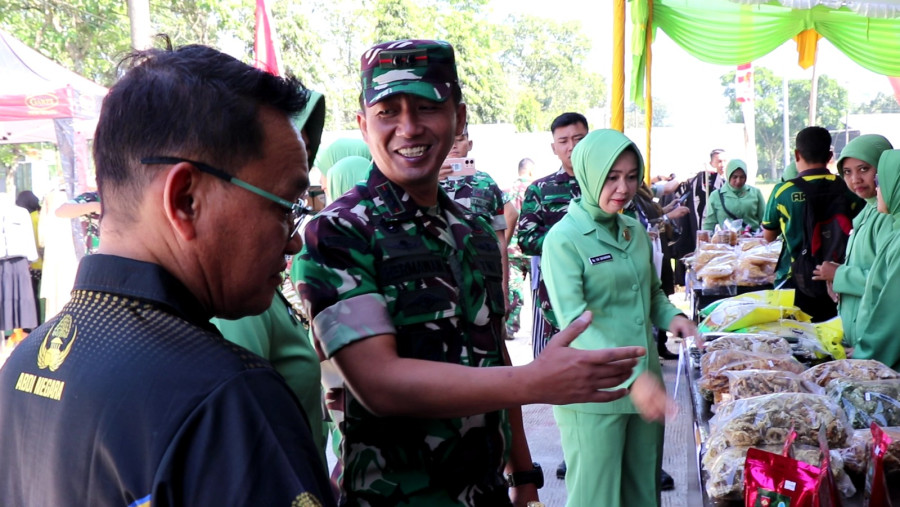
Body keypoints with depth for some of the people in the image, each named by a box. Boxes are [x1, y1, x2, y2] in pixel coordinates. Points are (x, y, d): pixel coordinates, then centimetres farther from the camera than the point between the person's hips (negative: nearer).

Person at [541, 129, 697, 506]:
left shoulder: (635, 230, 8)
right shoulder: (564, 238, -13)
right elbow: (575, 322, -21)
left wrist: (671, 316, -2)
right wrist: (631, 376, -32)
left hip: (645, 382, 7)